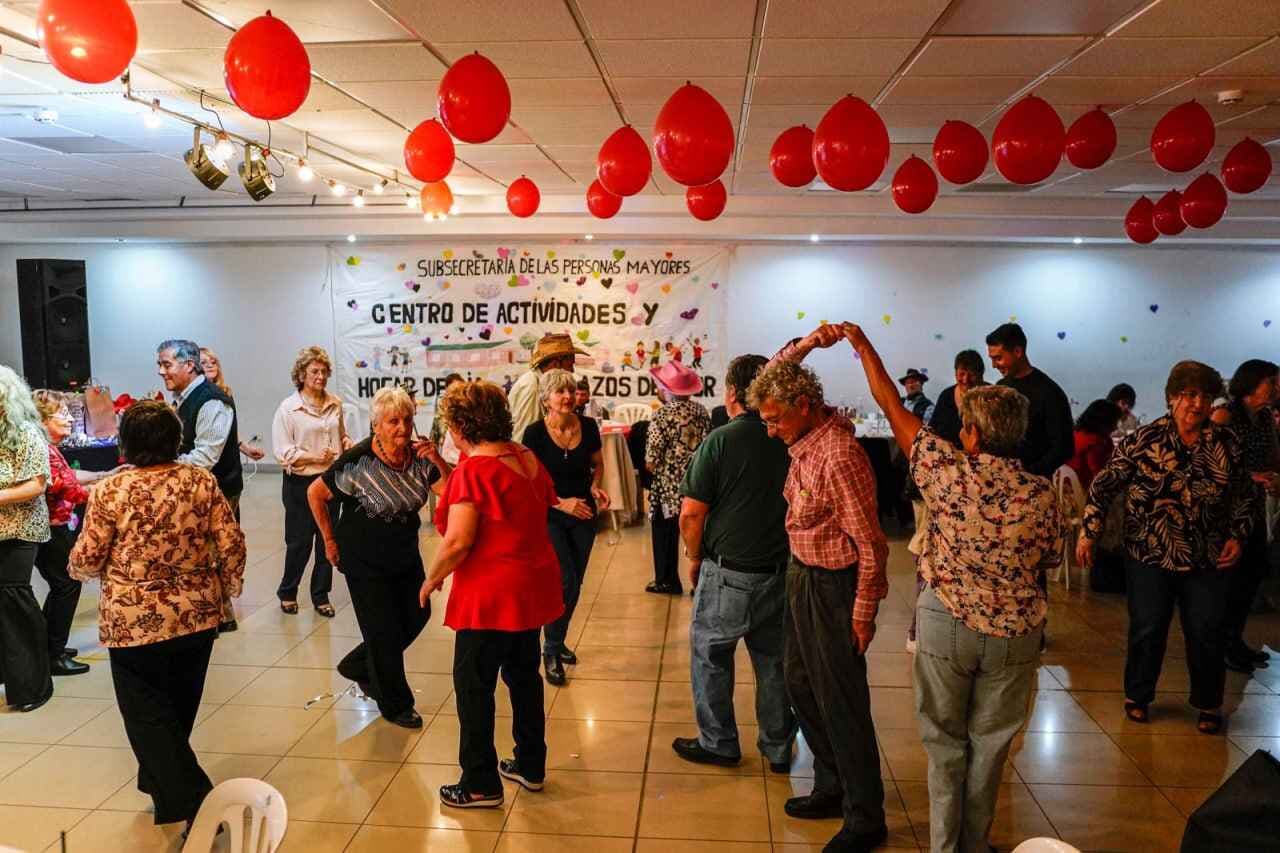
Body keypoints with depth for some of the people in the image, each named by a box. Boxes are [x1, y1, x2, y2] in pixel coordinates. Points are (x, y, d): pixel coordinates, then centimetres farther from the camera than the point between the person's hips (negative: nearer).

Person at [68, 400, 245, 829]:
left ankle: (198, 805, 2)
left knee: (149, 715, 8)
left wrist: (76, 566, 18)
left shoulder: (110, 491, -12)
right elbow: (231, 543, -6)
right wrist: (228, 587, 10)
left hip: (135, 622, -3)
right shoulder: (201, 480, -6)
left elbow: (85, 560, -5)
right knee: (177, 709, 21)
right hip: (197, 614, 4)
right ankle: (162, 784, 41)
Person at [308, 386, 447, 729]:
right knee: (384, 630, 3)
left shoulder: (419, 457, -10)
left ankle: (357, 666, 39)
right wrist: (331, 540, -6)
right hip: (366, 562, -6)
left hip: (406, 555, 6)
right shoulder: (358, 461, -24)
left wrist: (439, 462, -23)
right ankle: (395, 704, 26)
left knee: (417, 616, 15)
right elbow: (315, 494, -12)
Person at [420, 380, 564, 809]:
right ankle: (530, 766, 34)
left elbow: (458, 542, -25)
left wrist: (431, 580, -5)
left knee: (473, 685, 7)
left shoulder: (472, 471, -20)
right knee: (524, 676, 20)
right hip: (534, 585, 8)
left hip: (491, 595, -8)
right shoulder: (527, 458, 3)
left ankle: (480, 785, 17)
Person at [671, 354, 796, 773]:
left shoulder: (721, 440, -14)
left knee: (710, 655, 14)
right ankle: (779, 747, 29)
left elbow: (692, 513, -15)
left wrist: (694, 558, 2)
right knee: (774, 660, 17)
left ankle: (718, 743, 26)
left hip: (728, 571, -4)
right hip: (780, 570, 5)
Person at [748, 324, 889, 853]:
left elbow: (869, 543, -21)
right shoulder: (805, 436, 0)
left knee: (841, 703, 1)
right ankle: (832, 789, 34)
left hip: (834, 586, -9)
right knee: (801, 685, 18)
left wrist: (863, 613, -16)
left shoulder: (839, 456, -26)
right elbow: (774, 373, 14)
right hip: (802, 575, 9)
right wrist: (809, 342, -2)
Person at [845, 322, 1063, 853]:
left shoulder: (949, 473, -15)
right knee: (989, 743, 16)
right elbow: (1051, 560, 5)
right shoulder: (1041, 495, -10)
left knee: (945, 742, 14)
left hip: (946, 624, -2)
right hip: (1015, 631, 2)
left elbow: (892, 406, -8)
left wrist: (862, 345, 4)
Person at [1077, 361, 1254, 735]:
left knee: (1207, 634, 8)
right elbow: (1105, 484, -6)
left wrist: (1237, 536, 0)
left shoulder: (1226, 443, 1)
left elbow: (1243, 496, 11)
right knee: (1147, 630, 8)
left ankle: (1209, 704, 29)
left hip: (1207, 560, 2)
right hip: (1150, 555, -2)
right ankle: (1137, 696, 28)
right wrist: (1088, 532, -10)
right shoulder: (1145, 438, -8)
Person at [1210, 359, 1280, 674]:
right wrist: (1250, 475, -25)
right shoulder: (1225, 416, -11)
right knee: (1232, 575, -3)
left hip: (1255, 508, 7)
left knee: (1254, 572, 12)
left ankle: (1234, 639, 27)